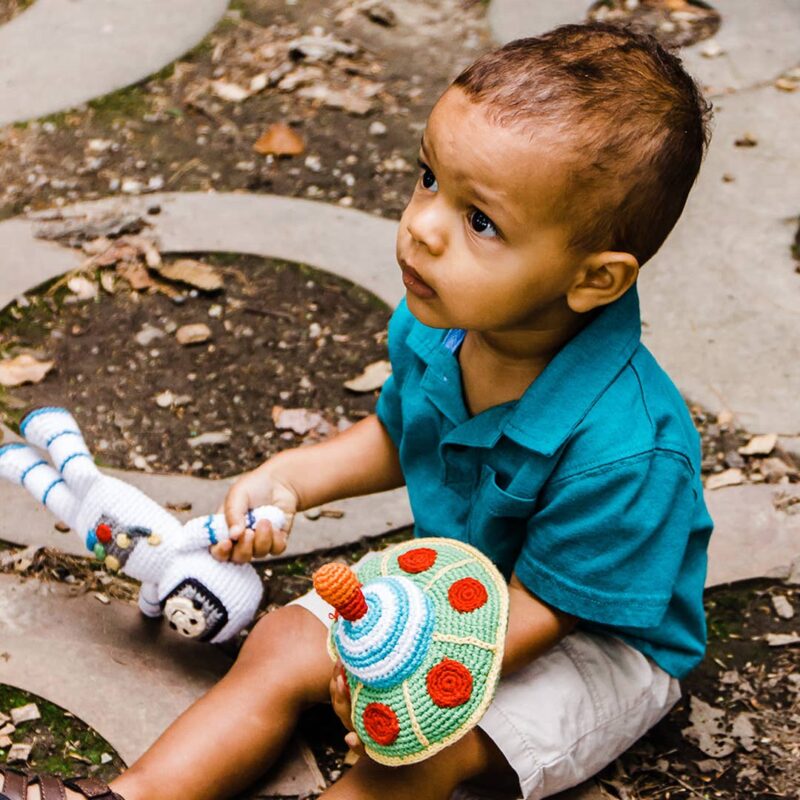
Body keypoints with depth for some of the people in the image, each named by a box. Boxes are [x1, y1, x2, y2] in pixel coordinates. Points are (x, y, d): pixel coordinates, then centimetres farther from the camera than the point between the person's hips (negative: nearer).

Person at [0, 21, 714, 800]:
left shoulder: (622, 449, -36)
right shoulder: (431, 327, -13)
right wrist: (290, 478, -3)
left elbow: (540, 606, -27)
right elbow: (397, 435, 9)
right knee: (282, 643, -3)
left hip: (599, 642, -7)